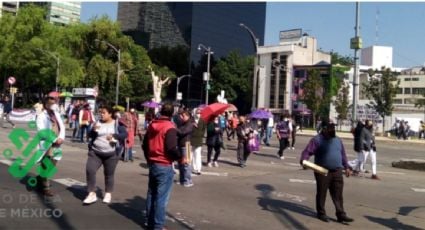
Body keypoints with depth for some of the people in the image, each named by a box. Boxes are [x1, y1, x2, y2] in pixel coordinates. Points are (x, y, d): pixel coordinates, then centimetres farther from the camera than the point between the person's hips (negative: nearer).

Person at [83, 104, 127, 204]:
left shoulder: (117, 123, -2)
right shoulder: (98, 122, 7)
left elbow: (125, 134, -9)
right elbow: (91, 136, 6)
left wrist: (114, 135, -23)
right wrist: (93, 130, -15)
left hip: (111, 154, -2)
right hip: (95, 152, 3)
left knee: (109, 174, 5)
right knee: (89, 170, -11)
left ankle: (108, 194, 24)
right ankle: (92, 194, -3)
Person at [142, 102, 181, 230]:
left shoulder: (152, 125, 9)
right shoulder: (170, 127, -16)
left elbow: (144, 145, 16)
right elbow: (171, 148, -24)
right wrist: (180, 157, -6)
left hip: (152, 164, 8)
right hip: (164, 166, -8)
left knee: (151, 194, 16)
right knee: (161, 197, -2)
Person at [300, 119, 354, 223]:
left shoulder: (338, 140, 14)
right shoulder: (317, 140, -6)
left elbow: (343, 154, 21)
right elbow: (307, 151, -13)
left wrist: (346, 167, 19)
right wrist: (303, 160, -31)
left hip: (337, 172, 5)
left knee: (338, 194, 5)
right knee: (321, 193, 6)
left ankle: (341, 214, 10)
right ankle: (321, 213, 19)